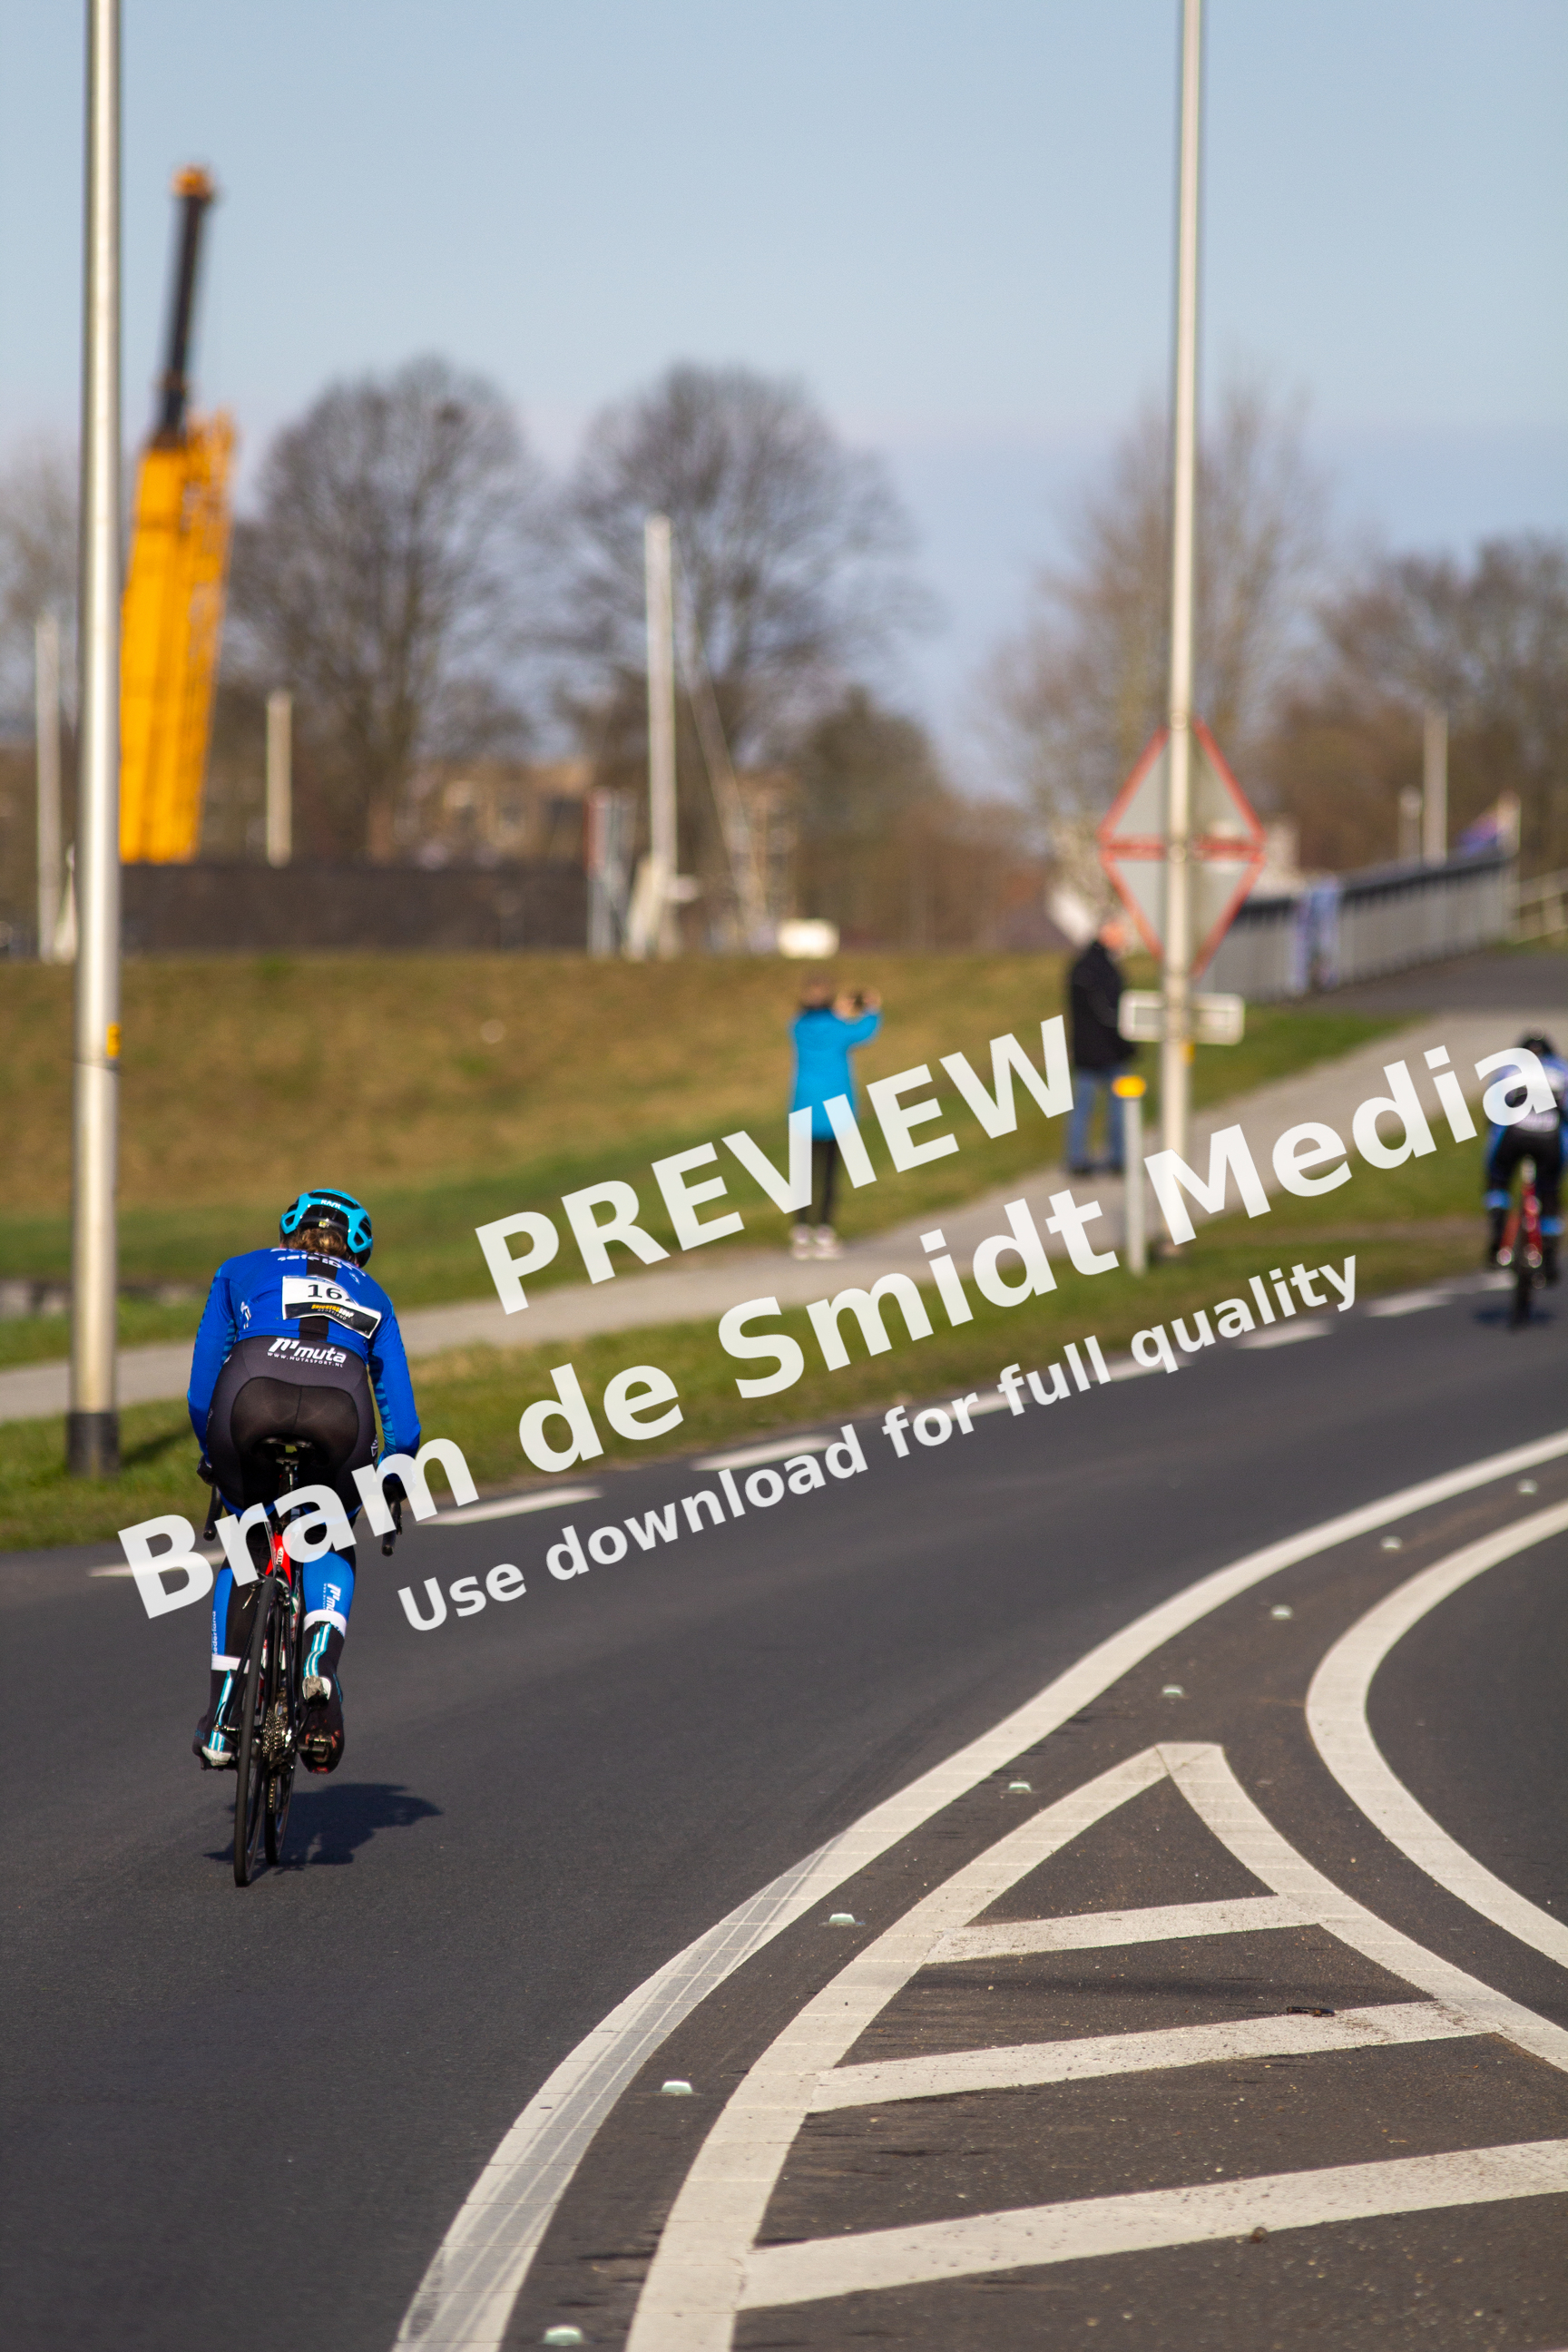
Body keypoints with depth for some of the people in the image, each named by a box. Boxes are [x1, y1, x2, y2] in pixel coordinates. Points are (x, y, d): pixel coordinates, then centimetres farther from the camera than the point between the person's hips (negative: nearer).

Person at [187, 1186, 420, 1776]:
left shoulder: (241, 1271, 33)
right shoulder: (370, 1294, 36)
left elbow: (202, 1385, 29)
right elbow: (401, 1420, 33)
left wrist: (213, 1455, 45)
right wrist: (391, 1489, 48)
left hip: (252, 1401, -1)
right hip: (338, 1416, 1)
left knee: (247, 1550, 27)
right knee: (330, 1551, 29)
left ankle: (221, 1723, 17)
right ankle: (320, 1666, -1)